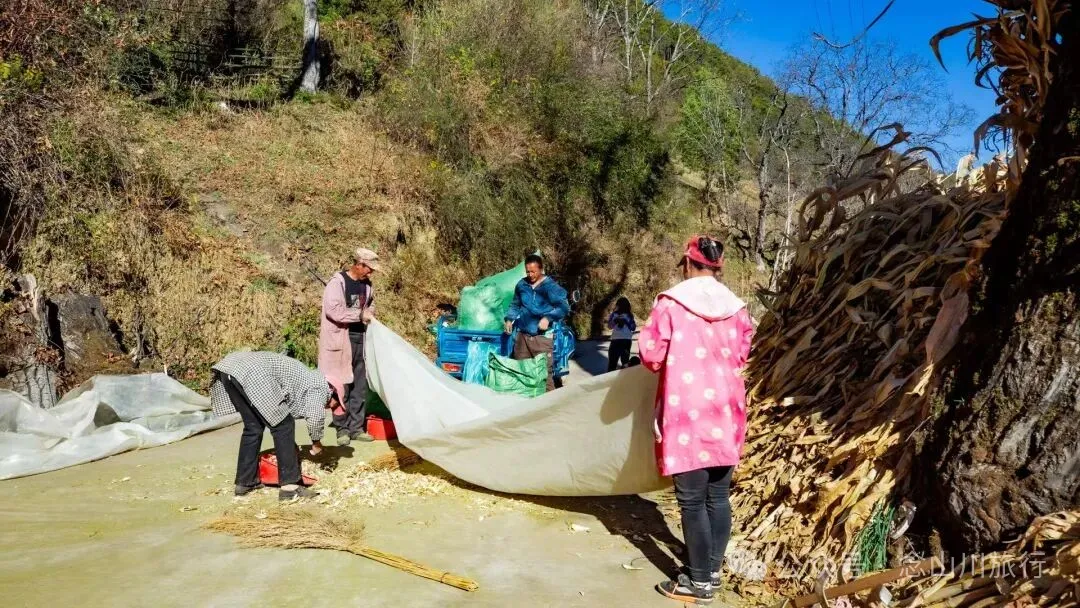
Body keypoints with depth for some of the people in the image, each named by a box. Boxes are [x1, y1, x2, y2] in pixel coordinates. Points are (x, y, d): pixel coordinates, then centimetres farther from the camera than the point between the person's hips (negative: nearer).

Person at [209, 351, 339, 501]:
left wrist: (290, 446, 39)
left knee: (253, 428, 21)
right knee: (283, 427, 1)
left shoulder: (306, 379, 34)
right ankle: (289, 486, 2)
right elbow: (316, 415, -9)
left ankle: (245, 483, 26)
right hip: (252, 373, -9)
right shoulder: (321, 385, 10)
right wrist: (316, 442, 8)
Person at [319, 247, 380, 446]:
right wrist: (360, 315, -17)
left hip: (361, 339, 7)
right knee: (341, 386, 0)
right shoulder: (337, 282, -12)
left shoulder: (366, 284, 10)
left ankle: (356, 427, 18)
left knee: (360, 387, 9)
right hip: (340, 340, -7)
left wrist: (370, 313, 6)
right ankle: (342, 428, 12)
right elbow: (332, 310, -23)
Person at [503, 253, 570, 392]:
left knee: (545, 372, -7)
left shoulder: (550, 286, -6)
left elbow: (564, 307, -10)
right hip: (522, 334, 5)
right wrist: (509, 319, 8)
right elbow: (515, 305, 24)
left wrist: (548, 318, -23)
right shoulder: (521, 285, 9)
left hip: (542, 336, -5)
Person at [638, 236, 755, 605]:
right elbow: (741, 355, 14)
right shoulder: (736, 307, 5)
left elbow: (651, 355, -6)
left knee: (692, 499, 2)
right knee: (718, 495, 14)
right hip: (725, 413, 5)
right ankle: (713, 569, 27)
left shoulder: (671, 302, -8)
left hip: (687, 413, -5)